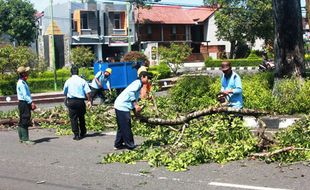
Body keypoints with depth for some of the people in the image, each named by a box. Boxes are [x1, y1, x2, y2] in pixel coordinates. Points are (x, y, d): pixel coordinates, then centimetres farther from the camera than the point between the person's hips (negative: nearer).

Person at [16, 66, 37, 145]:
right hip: (23, 103, -10)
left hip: (26, 103, 10)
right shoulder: (21, 83, -15)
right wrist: (31, 102, -26)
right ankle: (25, 139, -7)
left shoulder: (23, 82, 18)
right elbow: (25, 95, -22)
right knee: (25, 121, -9)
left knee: (22, 122, 14)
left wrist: (31, 103, 17)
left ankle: (21, 138, 20)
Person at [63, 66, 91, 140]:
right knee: (81, 117, 16)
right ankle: (82, 133, 27)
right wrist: (89, 101, 1)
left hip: (71, 101, -1)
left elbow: (65, 93, 11)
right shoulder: (82, 81, 0)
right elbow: (88, 92, -7)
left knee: (73, 118, 3)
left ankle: (76, 135, 0)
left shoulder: (68, 81, 1)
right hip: (80, 101, 1)